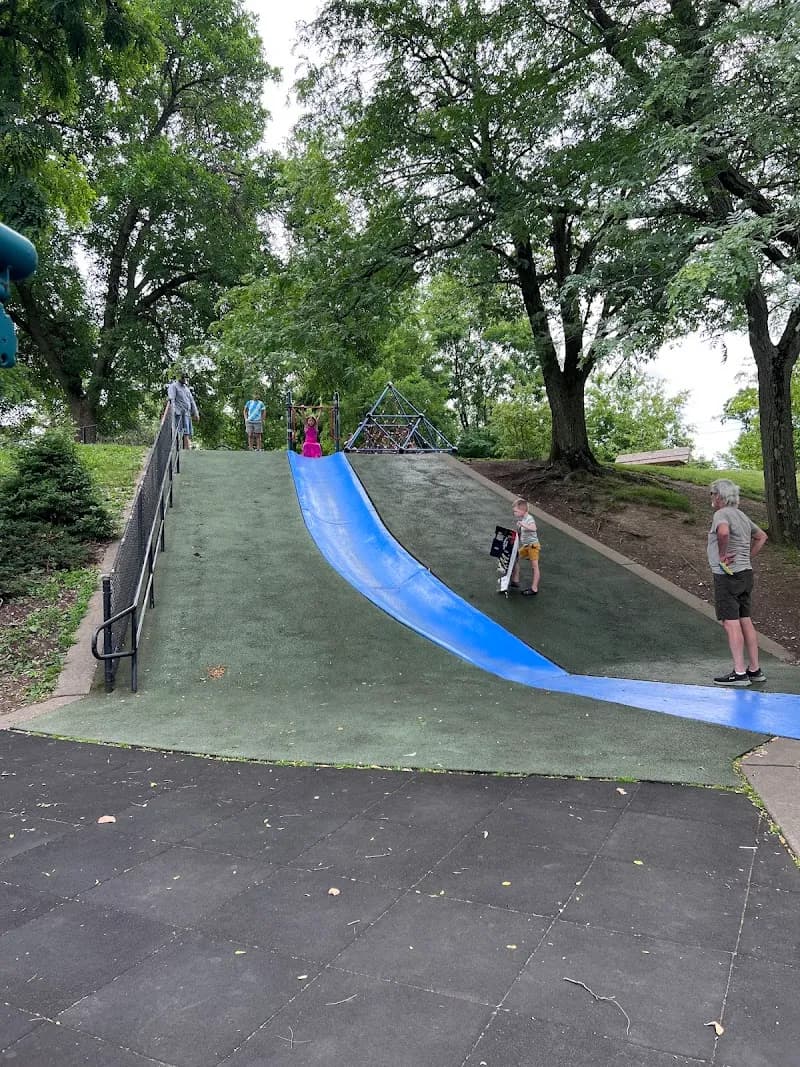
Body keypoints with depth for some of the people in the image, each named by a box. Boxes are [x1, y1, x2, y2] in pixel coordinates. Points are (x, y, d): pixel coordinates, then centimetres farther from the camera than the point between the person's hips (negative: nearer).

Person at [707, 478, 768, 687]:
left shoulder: (722, 514, -13)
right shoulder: (742, 515, 16)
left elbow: (723, 531, -36)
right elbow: (761, 537, 28)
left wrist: (722, 554, -22)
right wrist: (746, 557, 19)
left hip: (728, 575, -9)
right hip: (745, 573, 9)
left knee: (730, 622, -6)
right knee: (745, 621, 12)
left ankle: (740, 673, -5)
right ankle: (754, 670, 17)